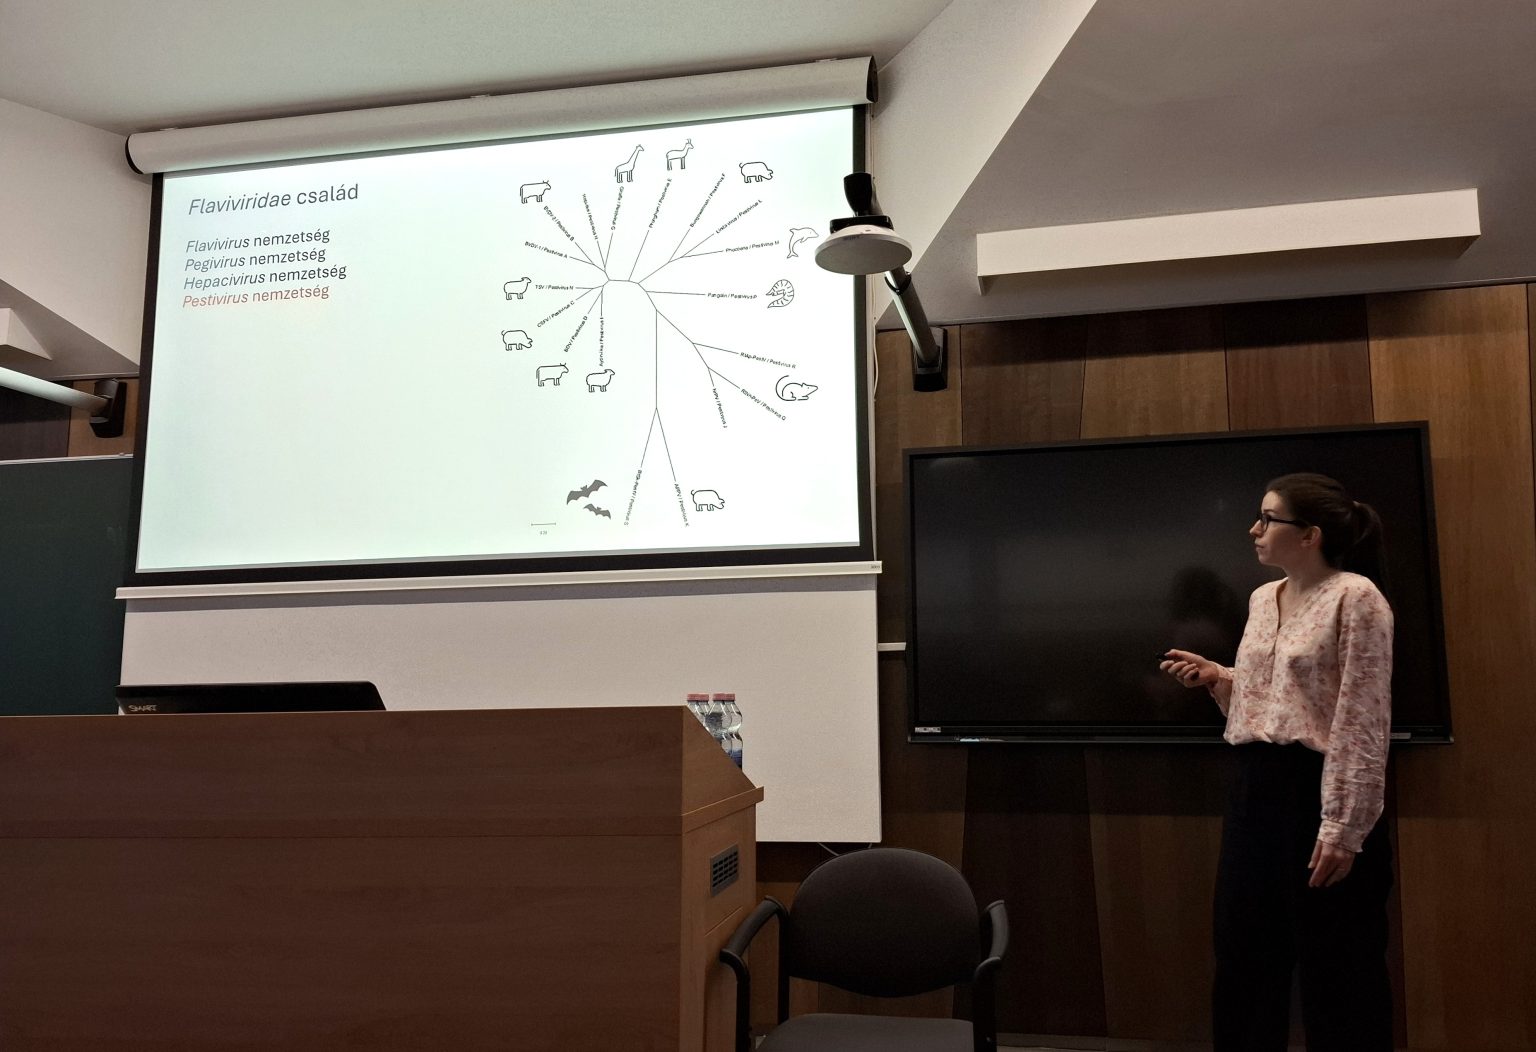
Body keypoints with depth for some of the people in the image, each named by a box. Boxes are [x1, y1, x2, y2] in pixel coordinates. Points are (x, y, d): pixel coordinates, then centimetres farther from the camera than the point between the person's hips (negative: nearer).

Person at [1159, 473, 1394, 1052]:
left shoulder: (1355, 597, -11)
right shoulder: (1263, 598, 12)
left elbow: (1362, 724, -16)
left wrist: (1342, 829, -19)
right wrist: (1215, 677, 3)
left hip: (1320, 788, -8)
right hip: (1254, 786, 8)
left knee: (1335, 971, 5)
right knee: (1242, 955, 15)